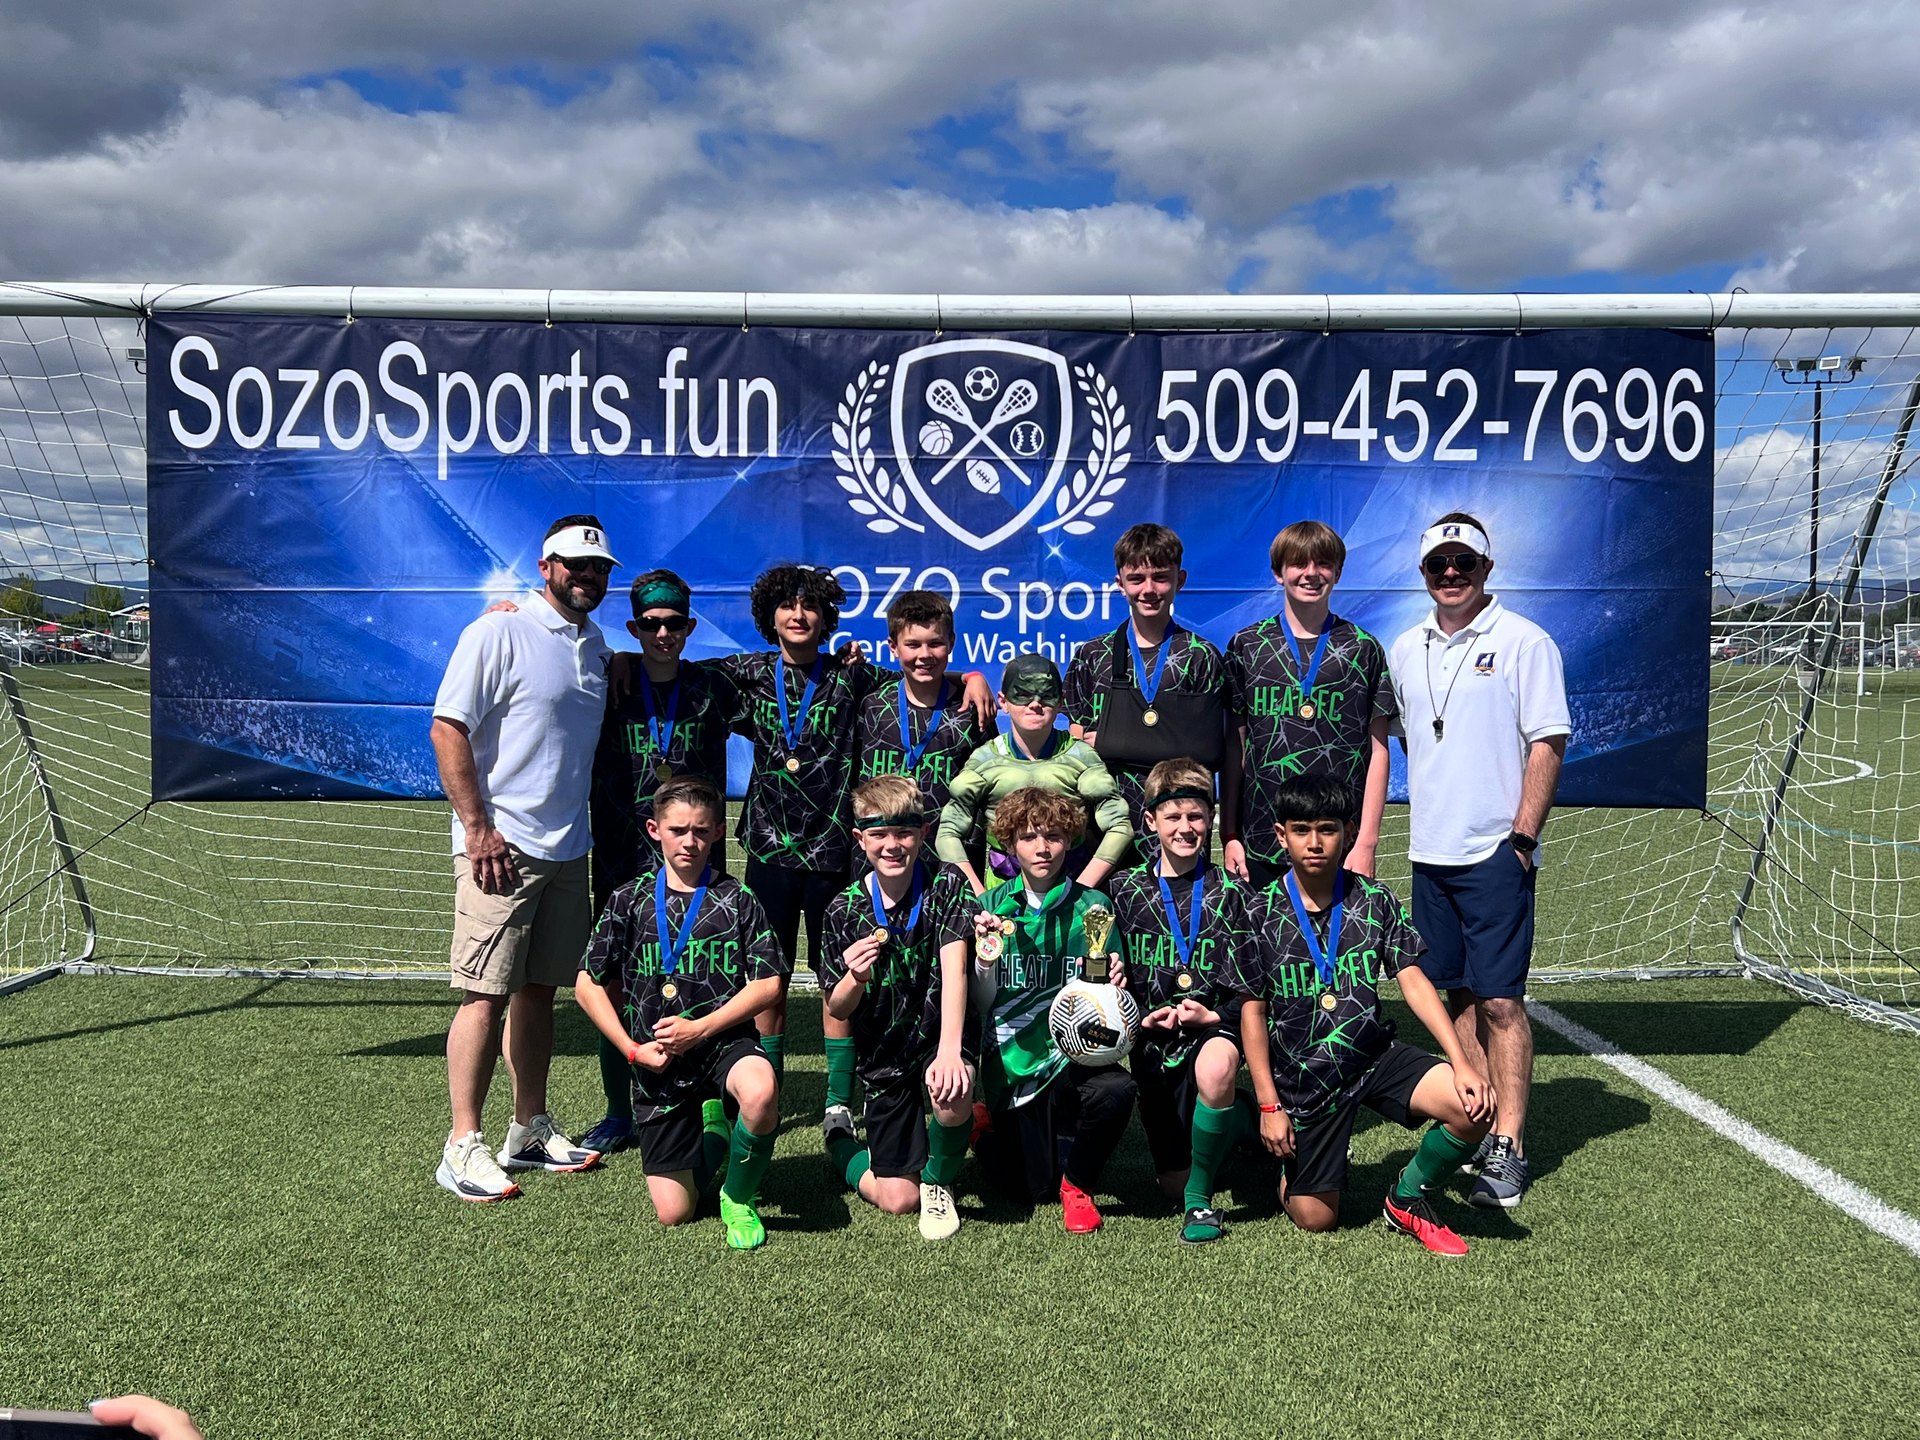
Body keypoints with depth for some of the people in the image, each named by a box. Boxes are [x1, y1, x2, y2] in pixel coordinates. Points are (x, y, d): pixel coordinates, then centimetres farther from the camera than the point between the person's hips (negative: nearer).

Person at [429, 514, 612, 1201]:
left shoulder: (596, 645, 14)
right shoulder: (499, 632, -9)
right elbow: (448, 730, -13)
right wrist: (477, 827, -17)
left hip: (568, 849, 7)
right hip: (501, 847, -7)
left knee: (538, 990, 13)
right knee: (486, 994, -6)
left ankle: (529, 1131, 23)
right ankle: (463, 1146, 3)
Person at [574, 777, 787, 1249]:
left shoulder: (737, 899, -1)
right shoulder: (629, 901, 2)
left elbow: (768, 983, -6)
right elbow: (590, 985, 6)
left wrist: (700, 1029, -14)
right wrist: (632, 1049, -4)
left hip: (724, 1041, -1)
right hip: (657, 1064, 1)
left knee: (760, 1091, -38)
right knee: (674, 1213, -2)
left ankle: (739, 1196, -8)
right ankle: (710, 1134, 31)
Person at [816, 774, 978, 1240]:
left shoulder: (947, 885, -11)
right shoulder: (845, 910, -7)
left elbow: (954, 968, -23)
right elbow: (836, 1009, -2)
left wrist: (949, 1050, -36)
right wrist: (856, 978, -26)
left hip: (938, 1038, -1)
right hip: (883, 1057, 1)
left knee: (953, 1090, -37)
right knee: (898, 1199, -4)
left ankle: (939, 1181, -3)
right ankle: (841, 1143, 30)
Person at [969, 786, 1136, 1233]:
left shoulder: (1092, 907, -3)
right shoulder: (991, 907, -2)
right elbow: (982, 1007, -2)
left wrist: (1113, 983, -22)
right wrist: (985, 963, -22)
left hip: (1075, 1050, 0)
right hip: (1014, 1056, 0)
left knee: (1115, 1089, -33)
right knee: (1034, 1189, -1)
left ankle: (1077, 1182, -1)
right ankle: (987, 1125, 33)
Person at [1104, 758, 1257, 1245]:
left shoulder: (1230, 893, 0)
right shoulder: (1126, 890, 3)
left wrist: (1213, 1015, -19)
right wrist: (1140, 1019, -10)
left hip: (1215, 1026, -3)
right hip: (1153, 1040, 3)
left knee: (1215, 1067, -41)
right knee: (1173, 1182, 7)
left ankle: (1201, 1198, -18)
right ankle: (1243, 1116, 38)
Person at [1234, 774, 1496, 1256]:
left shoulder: (1374, 900, -3)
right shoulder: (1261, 913, -8)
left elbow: (1414, 983, -4)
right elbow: (1253, 1012, -4)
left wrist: (1462, 1064, -15)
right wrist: (1269, 1105, -8)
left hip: (1376, 1054, 2)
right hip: (1303, 1075, -2)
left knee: (1473, 1107, -22)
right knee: (1315, 1219, -3)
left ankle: (1407, 1199, 4)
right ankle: (1290, 1164, 33)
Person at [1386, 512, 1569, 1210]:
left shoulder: (1525, 642, -5)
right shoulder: (1405, 650, 11)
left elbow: (1547, 745, -8)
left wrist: (1522, 837, -14)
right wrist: (1424, 817, 13)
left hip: (1495, 855, -5)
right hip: (1430, 852, 5)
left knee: (1500, 1000, -5)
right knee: (1458, 993, 11)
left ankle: (1508, 1148, 1)